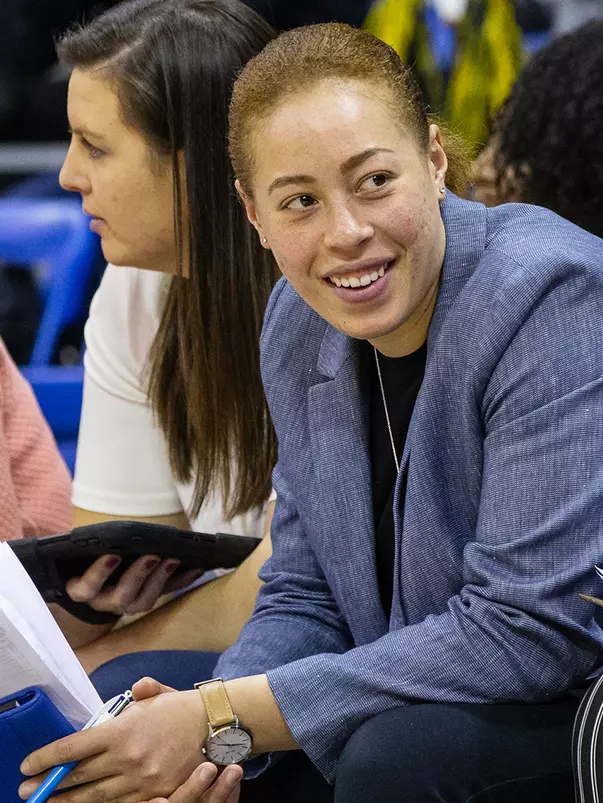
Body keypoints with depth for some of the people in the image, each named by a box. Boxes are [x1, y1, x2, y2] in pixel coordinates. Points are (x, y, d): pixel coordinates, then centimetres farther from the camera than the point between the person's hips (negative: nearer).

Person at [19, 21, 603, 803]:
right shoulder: (300, 324, 0)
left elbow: (529, 629, -27)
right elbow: (306, 597, 5)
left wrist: (223, 721, -24)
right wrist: (200, 724, -17)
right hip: (417, 707, 6)